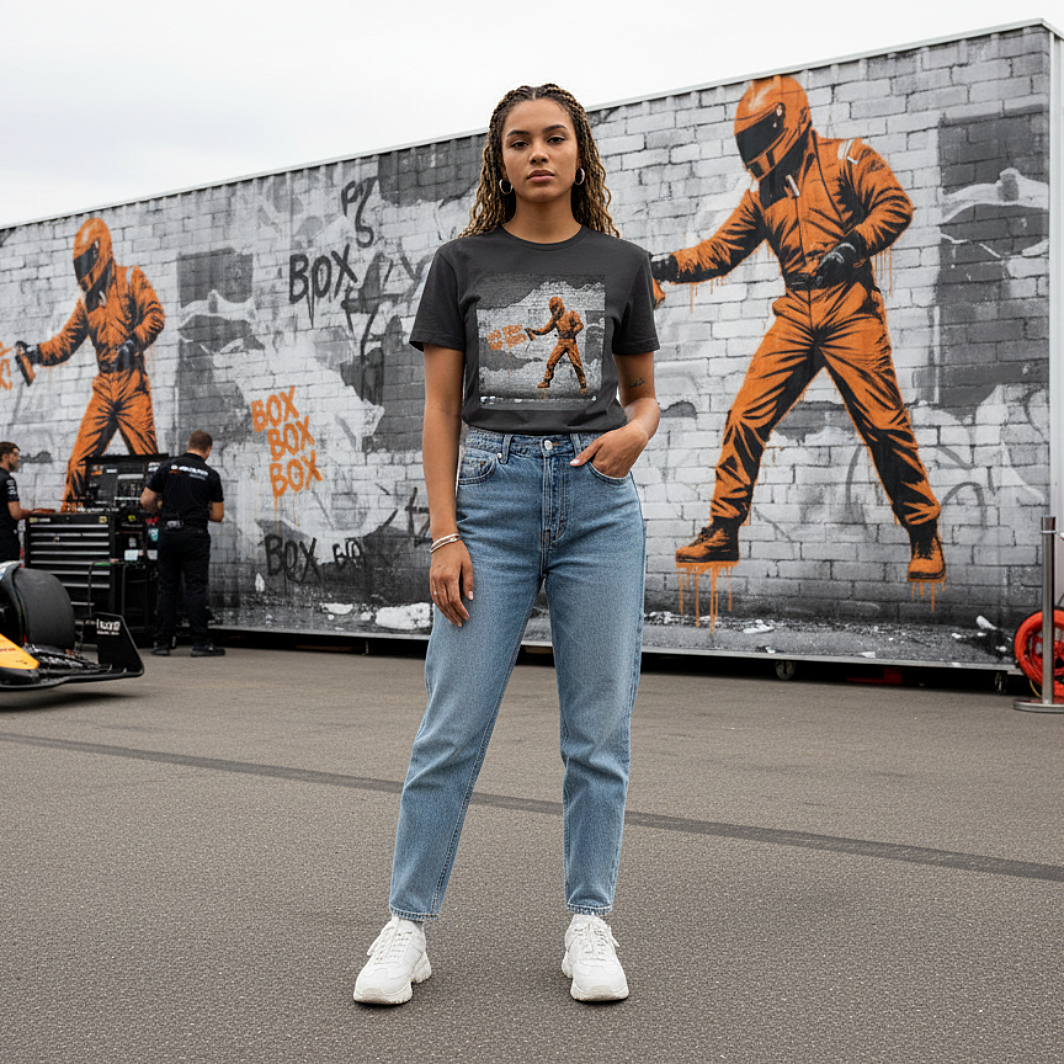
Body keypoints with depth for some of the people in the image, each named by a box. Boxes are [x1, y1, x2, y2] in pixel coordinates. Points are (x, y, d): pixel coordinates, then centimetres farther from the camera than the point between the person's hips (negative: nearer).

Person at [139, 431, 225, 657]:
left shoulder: (168, 467, 3)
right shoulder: (210, 475, 0)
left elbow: (146, 500, 3)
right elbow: (218, 514, 3)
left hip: (168, 534, 2)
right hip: (195, 536, -2)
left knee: (167, 588, 8)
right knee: (196, 588, -1)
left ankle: (163, 643, 9)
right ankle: (200, 643, -3)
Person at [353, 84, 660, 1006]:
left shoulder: (621, 264, 9)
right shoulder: (462, 263, 6)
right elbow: (441, 409, 3)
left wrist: (636, 432, -7)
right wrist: (444, 534, -5)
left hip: (599, 499, 1)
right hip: (492, 493, -1)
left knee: (600, 729, 3)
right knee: (453, 728, -1)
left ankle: (590, 926, 16)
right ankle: (408, 926, 12)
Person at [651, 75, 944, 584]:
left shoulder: (846, 158, 4)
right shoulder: (762, 192, 18)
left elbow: (895, 207, -6)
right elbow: (718, 252, 16)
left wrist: (851, 245, -21)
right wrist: (666, 265, 2)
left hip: (850, 310, -5)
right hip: (795, 317, 5)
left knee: (884, 426, -6)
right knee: (746, 418, -3)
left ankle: (925, 539, 8)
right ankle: (722, 533, 7)